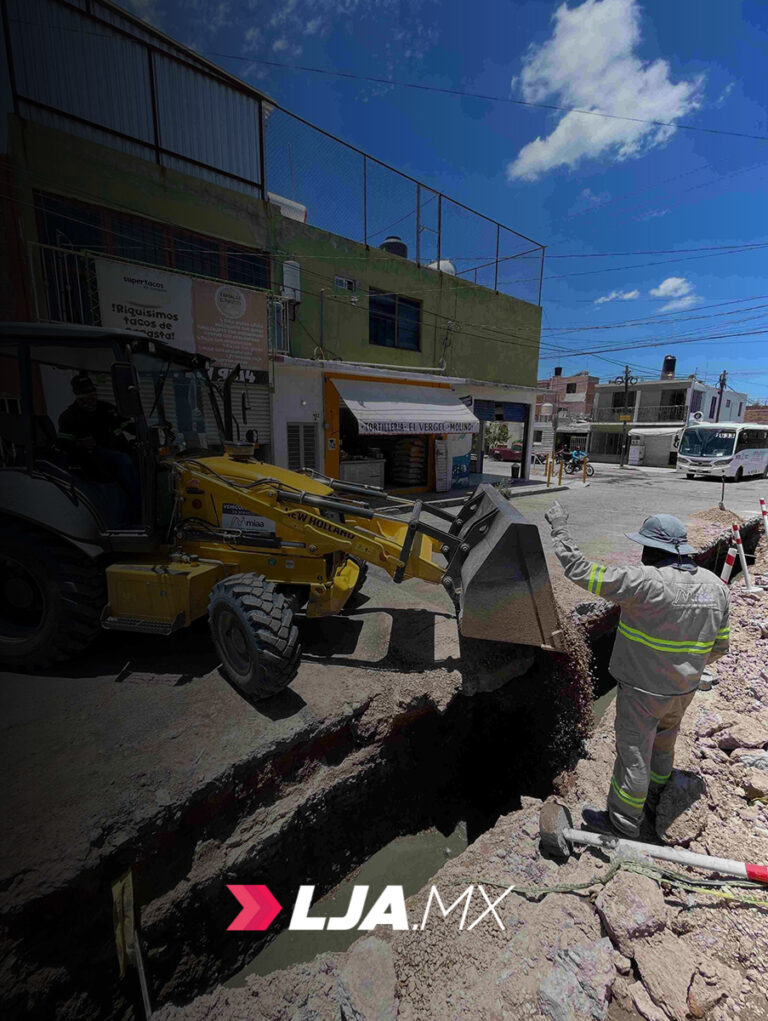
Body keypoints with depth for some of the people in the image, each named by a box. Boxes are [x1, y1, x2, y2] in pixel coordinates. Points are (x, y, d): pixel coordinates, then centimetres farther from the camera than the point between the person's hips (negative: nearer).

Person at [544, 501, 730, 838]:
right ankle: (655, 805, 49)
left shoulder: (645, 582, -28)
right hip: (683, 690, 7)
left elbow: (581, 571, -29)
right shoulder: (715, 586, -4)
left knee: (633, 756, 10)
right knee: (663, 747, 28)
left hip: (643, 691, -7)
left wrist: (560, 528, -19)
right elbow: (718, 646, 6)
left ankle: (622, 824, 30)